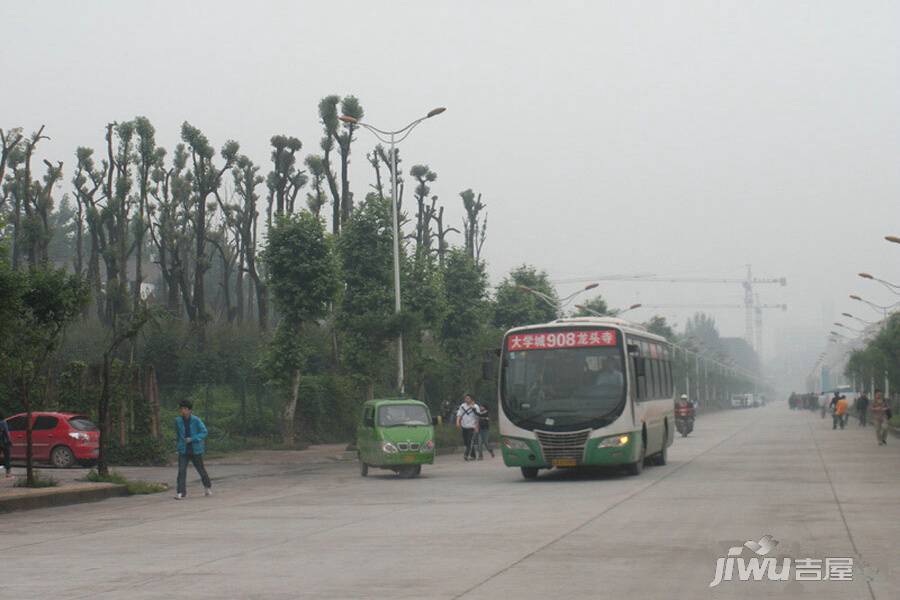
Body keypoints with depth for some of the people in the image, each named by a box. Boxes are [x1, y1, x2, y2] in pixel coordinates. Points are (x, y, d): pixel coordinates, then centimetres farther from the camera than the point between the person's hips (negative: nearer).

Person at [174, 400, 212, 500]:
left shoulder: (196, 420, -12)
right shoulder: (178, 420, -2)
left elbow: (204, 432, -13)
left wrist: (192, 439, -22)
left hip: (195, 450, -2)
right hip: (183, 450, 2)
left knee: (201, 469, 14)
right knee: (181, 471, -13)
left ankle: (207, 486, 40)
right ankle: (181, 493, -14)